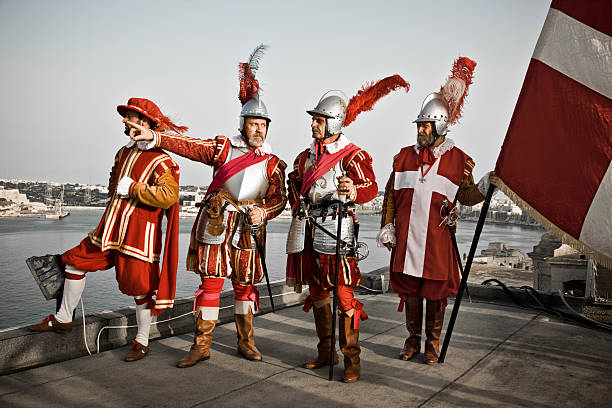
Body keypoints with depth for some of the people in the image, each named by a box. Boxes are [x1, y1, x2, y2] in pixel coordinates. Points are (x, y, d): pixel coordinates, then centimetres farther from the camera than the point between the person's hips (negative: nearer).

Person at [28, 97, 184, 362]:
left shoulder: (160, 161, -13)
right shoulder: (123, 153, 14)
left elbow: (169, 196, -27)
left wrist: (132, 188, -21)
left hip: (140, 234, -8)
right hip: (110, 229, 8)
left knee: (139, 287, -1)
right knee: (75, 260, 12)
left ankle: (142, 342, 17)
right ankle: (63, 319, 30)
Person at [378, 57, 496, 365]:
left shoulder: (458, 160, 2)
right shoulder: (404, 156, 9)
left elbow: (465, 196, 3)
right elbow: (391, 194, 12)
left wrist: (485, 186, -16)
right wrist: (387, 226, 5)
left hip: (437, 238, -2)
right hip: (406, 235, 3)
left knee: (435, 290, 6)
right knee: (409, 288, 10)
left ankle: (433, 342, 23)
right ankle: (413, 339, 27)